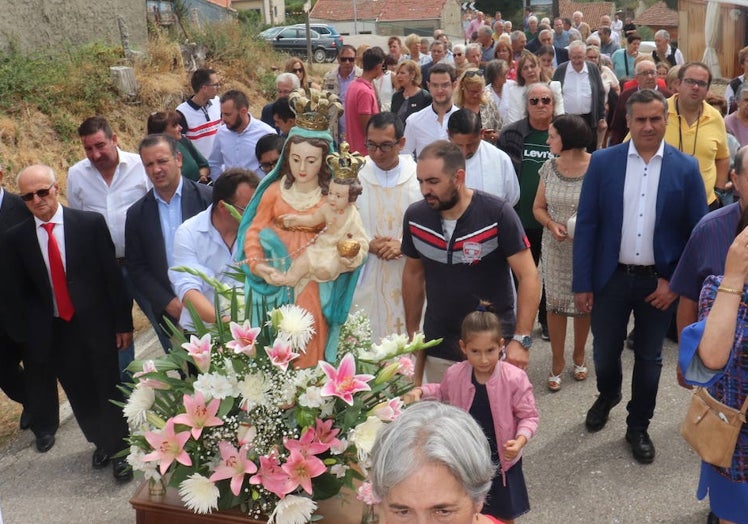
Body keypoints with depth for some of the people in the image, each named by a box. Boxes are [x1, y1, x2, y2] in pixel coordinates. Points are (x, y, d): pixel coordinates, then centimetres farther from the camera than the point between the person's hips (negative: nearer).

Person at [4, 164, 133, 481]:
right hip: (54, 332, 2)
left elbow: (112, 276, -5)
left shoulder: (91, 223, -8)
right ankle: (101, 443, 37)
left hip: (96, 325, -2)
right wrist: (34, 334, 3)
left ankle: (120, 451, 30)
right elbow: (18, 292, 5)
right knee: (80, 395, 13)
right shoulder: (16, 238, -2)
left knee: (109, 390, 9)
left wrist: (123, 322, -5)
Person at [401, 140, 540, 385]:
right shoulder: (415, 216, -6)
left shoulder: (497, 214, -18)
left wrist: (521, 340, -22)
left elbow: (528, 277, -15)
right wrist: (412, 336, 9)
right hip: (437, 349, 3)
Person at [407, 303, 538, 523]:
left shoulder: (514, 378, -21)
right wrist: (421, 392, -6)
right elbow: (443, 392, 12)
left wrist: (521, 440, -28)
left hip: (502, 461, -2)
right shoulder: (455, 374, -12)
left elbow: (528, 416, -11)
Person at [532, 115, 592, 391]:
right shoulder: (549, 167, -2)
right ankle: (558, 360, 24)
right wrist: (552, 225, -13)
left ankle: (578, 355, 36)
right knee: (555, 302, 7)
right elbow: (538, 207, 6)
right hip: (555, 247, 3)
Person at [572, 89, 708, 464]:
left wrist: (675, 282, -7)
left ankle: (638, 428, 32)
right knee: (604, 353, 11)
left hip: (660, 282, 0)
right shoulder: (603, 162, -4)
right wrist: (582, 283, -6)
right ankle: (608, 395, 45)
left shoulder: (686, 168, -4)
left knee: (648, 358, 12)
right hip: (611, 277, 0)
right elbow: (586, 224, -4)